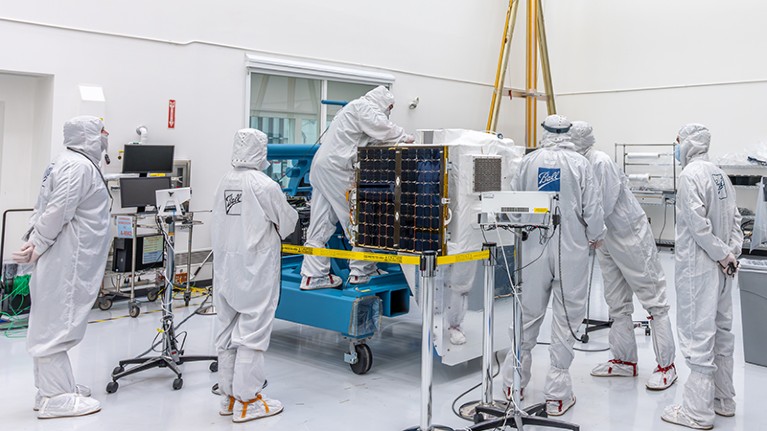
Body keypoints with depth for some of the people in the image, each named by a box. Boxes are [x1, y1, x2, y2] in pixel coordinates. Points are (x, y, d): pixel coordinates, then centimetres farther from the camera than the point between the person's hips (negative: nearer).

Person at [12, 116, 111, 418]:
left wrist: (33, 240, 6)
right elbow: (57, 211, -22)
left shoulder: (69, 163, 18)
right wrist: (37, 247, -13)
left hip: (67, 259, 10)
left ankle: (52, 387, 24)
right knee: (57, 322, -6)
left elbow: (45, 208, 17)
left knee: (52, 322, 14)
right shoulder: (79, 166, -15)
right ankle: (56, 397, -1)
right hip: (66, 260, -10)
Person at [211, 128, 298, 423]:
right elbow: (287, 223, -3)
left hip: (226, 266, 7)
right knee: (252, 332, 0)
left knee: (228, 331, 12)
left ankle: (229, 396, 22)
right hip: (255, 269, -6)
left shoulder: (225, 183, 4)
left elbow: (219, 224, 11)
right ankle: (247, 401, 5)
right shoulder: (265, 185, -13)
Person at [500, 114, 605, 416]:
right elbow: (592, 206, -6)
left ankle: (513, 382, 26)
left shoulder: (529, 161, -1)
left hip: (535, 246, 3)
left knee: (528, 314, 14)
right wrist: (596, 237, 13)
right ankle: (557, 394, 10)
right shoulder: (580, 163, -7)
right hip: (571, 247, -2)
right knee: (566, 318, 5)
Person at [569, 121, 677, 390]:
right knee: (617, 304, 13)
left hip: (630, 235, -9)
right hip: (607, 239, 9)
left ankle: (666, 366, 6)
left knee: (654, 300, 0)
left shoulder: (601, 162, -22)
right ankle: (624, 360, 23)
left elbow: (603, 208, -25)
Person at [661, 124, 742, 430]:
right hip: (720, 267, 9)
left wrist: (723, 254, -11)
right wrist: (731, 252, 5)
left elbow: (697, 222, -20)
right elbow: (734, 218, 11)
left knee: (698, 335, -5)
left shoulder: (690, 175, -14)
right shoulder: (720, 174, 11)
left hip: (698, 266, -9)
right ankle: (723, 400, 28)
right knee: (721, 332, 16)